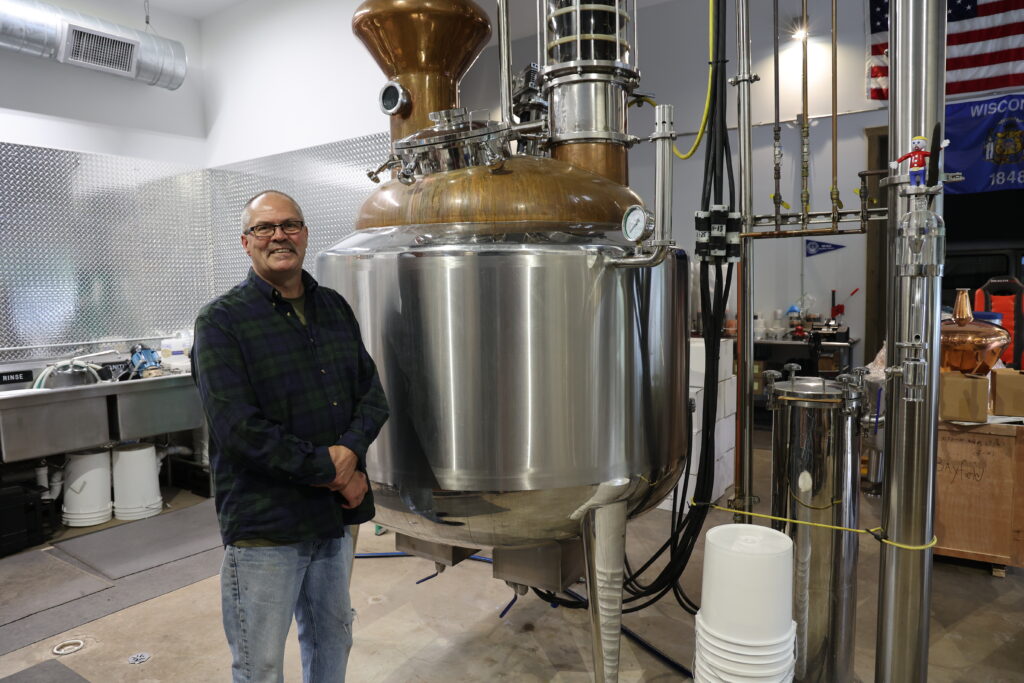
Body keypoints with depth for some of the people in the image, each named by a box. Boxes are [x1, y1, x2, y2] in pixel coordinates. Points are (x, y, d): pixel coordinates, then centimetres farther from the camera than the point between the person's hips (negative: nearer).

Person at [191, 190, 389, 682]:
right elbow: (239, 428, -18)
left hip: (338, 514, 5)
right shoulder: (221, 321, -8)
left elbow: (372, 394, 5)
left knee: (332, 642, 22)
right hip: (265, 523, -5)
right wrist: (331, 472, -16)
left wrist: (351, 449, -15)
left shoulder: (334, 308, 8)